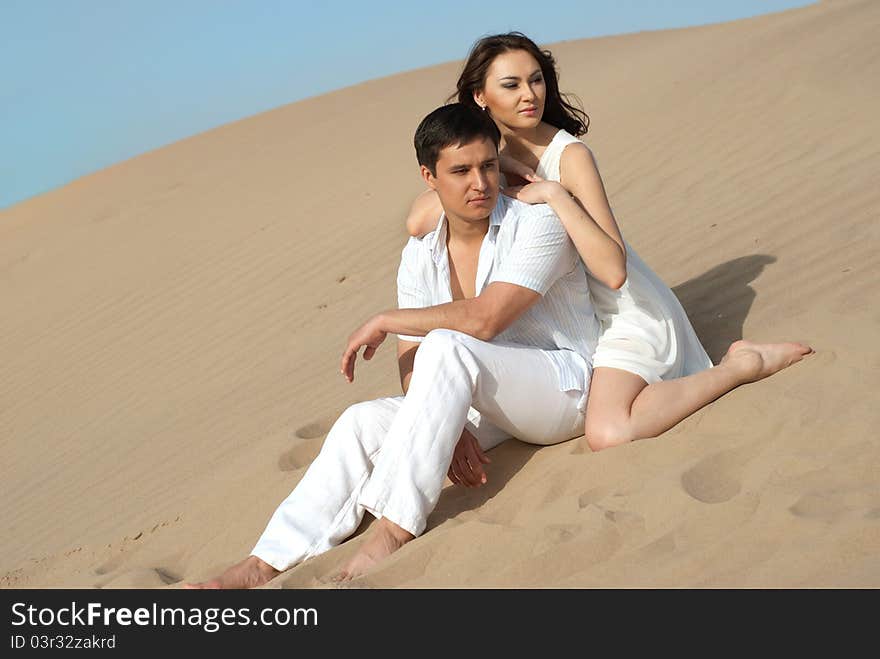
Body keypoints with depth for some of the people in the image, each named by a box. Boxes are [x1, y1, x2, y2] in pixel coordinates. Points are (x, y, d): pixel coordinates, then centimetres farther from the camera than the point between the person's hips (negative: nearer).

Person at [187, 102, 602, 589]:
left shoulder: (537, 224, -13)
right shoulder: (420, 257, 3)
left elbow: (483, 319, -27)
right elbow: (411, 365, -1)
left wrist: (385, 321, -17)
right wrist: (447, 427, -20)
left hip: (564, 385, -5)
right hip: (484, 405, 6)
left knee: (445, 345, -32)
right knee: (364, 422, -14)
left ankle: (394, 529, -30)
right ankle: (265, 564, -15)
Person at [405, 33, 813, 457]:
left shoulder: (569, 155, -18)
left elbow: (612, 270, -29)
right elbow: (418, 222, -16)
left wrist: (554, 193, -31)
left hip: (625, 313, -7)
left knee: (609, 434, -28)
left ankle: (742, 365, -7)